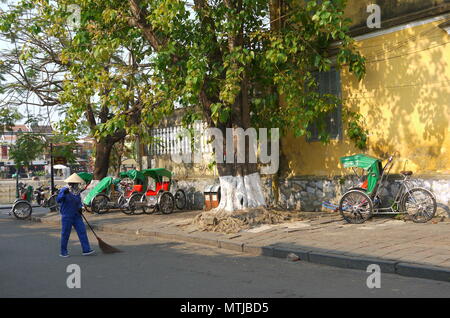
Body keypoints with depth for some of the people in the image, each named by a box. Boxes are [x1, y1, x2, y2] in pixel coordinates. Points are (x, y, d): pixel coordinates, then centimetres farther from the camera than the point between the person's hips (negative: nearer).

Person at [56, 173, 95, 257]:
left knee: (82, 231, -1)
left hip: (76, 216, 6)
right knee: (65, 234, 1)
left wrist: (80, 208, 0)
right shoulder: (64, 190, -9)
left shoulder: (77, 191, 8)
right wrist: (64, 193, -35)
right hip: (66, 216, -6)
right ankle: (63, 252, 14)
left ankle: (86, 250, 1)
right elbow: (58, 200, -20)